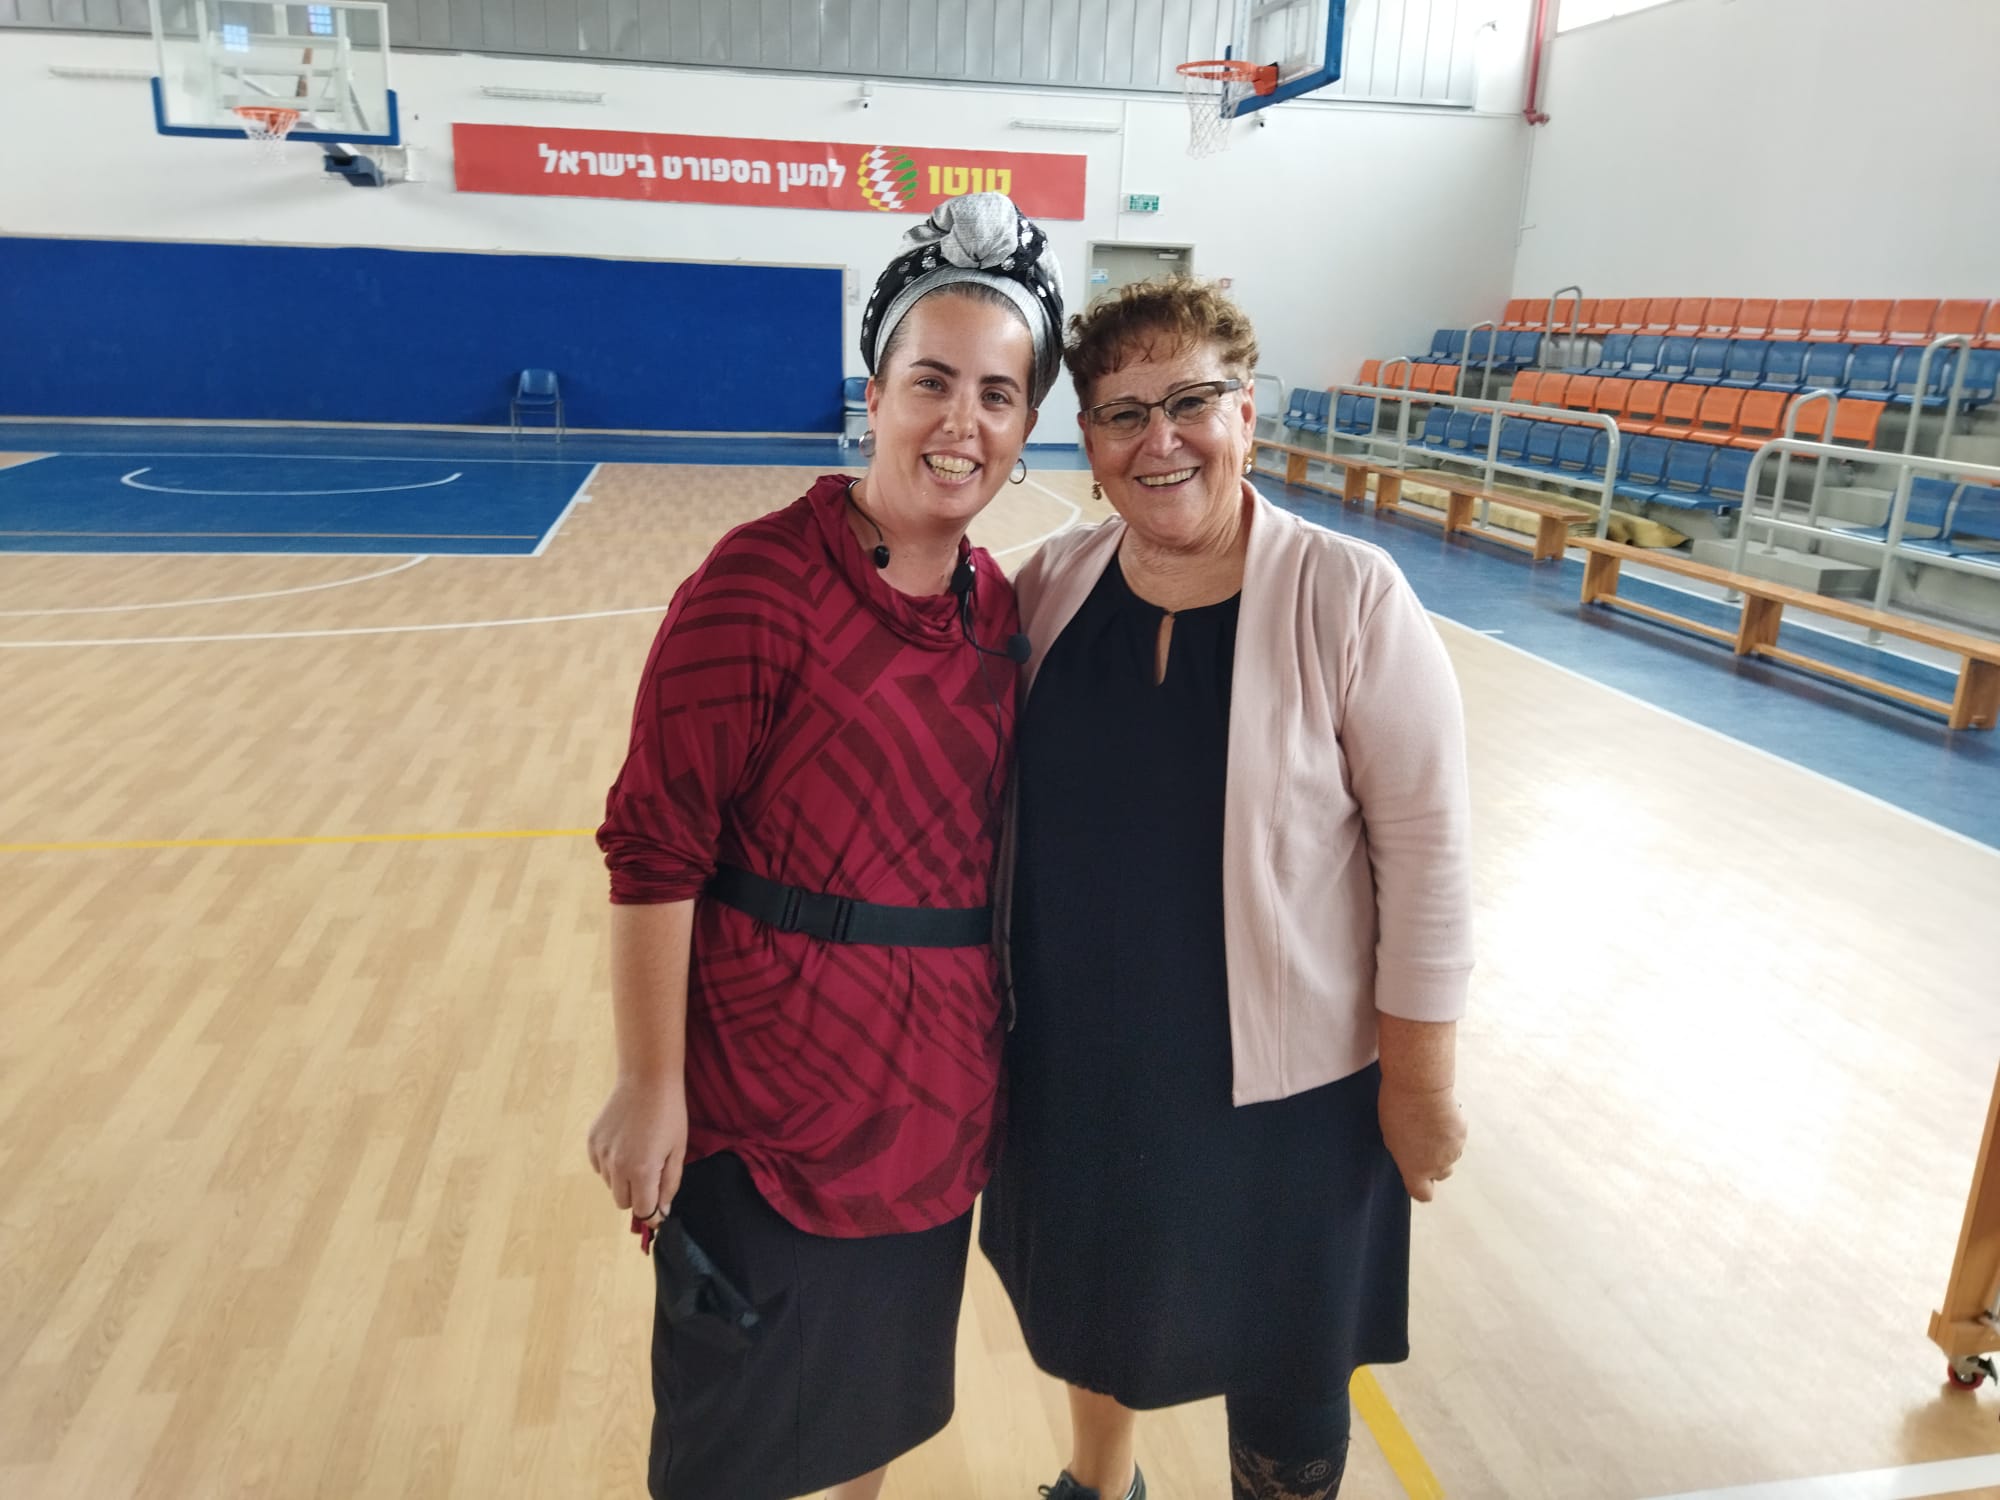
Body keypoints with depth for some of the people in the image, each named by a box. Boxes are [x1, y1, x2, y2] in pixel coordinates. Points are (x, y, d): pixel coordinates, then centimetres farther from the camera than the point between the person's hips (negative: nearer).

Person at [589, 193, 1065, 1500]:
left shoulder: (1000, 606, 2)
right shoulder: (761, 585, -18)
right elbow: (654, 850, -17)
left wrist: (981, 1038, 13)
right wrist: (651, 1085, -15)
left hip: (937, 1087, 6)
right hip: (774, 1084, -6)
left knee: (886, 1389, 25)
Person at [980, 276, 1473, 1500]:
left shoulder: (1349, 598, -17)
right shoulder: (1051, 587, -5)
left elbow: (1426, 855, -13)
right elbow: (1002, 806, 5)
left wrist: (1418, 1084, -9)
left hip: (1283, 1079, -4)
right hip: (1077, 1064, 4)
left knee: (1285, 1372, 17)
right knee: (1095, 1312, 27)